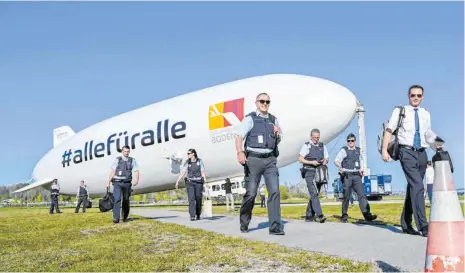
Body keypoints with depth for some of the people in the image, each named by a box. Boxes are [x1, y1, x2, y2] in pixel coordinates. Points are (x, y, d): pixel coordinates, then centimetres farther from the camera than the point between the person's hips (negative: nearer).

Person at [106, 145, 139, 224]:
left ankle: (125, 217, 26)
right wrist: (108, 182, -4)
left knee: (126, 201, 9)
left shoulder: (132, 160, 7)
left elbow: (136, 171, -2)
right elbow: (112, 171, 3)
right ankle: (116, 218, -20)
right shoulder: (117, 160, 6)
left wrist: (136, 180, -19)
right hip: (117, 183, -2)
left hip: (127, 183, 2)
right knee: (117, 199, -15)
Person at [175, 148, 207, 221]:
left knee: (198, 199, 4)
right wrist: (177, 181, -11)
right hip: (190, 182, 1)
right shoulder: (187, 162, 2)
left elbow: (203, 172, -3)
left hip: (199, 182, 0)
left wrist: (206, 182, -10)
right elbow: (182, 173, -2)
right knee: (191, 199, -12)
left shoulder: (199, 161, -1)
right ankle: (192, 216, -14)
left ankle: (198, 215, 24)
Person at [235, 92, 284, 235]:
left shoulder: (274, 120, 15)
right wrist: (240, 152, -29)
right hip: (253, 159, -4)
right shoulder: (250, 119, 0)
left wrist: (277, 133, 0)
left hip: (270, 160, 4)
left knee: (275, 191, -8)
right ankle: (244, 223, 21)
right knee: (251, 193, 1)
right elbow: (239, 137, -11)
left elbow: (278, 141, 23)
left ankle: (275, 226, -6)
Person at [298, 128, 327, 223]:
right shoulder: (306, 145, 1)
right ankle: (320, 215, -24)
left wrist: (325, 161, -7)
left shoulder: (322, 146, 15)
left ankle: (309, 216, 13)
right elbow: (300, 159, -3)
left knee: (315, 194, 6)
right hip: (310, 173, -5)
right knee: (314, 194, -16)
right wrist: (312, 162, -16)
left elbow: (327, 158, 17)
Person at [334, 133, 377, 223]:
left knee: (361, 194, -10)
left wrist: (361, 170, 16)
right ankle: (344, 215, 11)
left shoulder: (358, 150, 15)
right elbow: (336, 160, -10)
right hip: (347, 176, -3)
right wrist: (340, 165, -32)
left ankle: (367, 214, -18)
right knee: (346, 196, 0)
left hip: (356, 176, 3)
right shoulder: (344, 150, 0)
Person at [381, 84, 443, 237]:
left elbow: (428, 133, 20)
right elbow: (389, 131, -4)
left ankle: (406, 224, 19)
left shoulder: (426, 114, 13)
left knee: (412, 188, 10)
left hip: (421, 153, 5)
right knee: (417, 186, -17)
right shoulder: (400, 111, 1)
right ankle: (423, 227, -17)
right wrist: (384, 150, -13)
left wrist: (435, 145, 1)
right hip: (407, 152, -5)